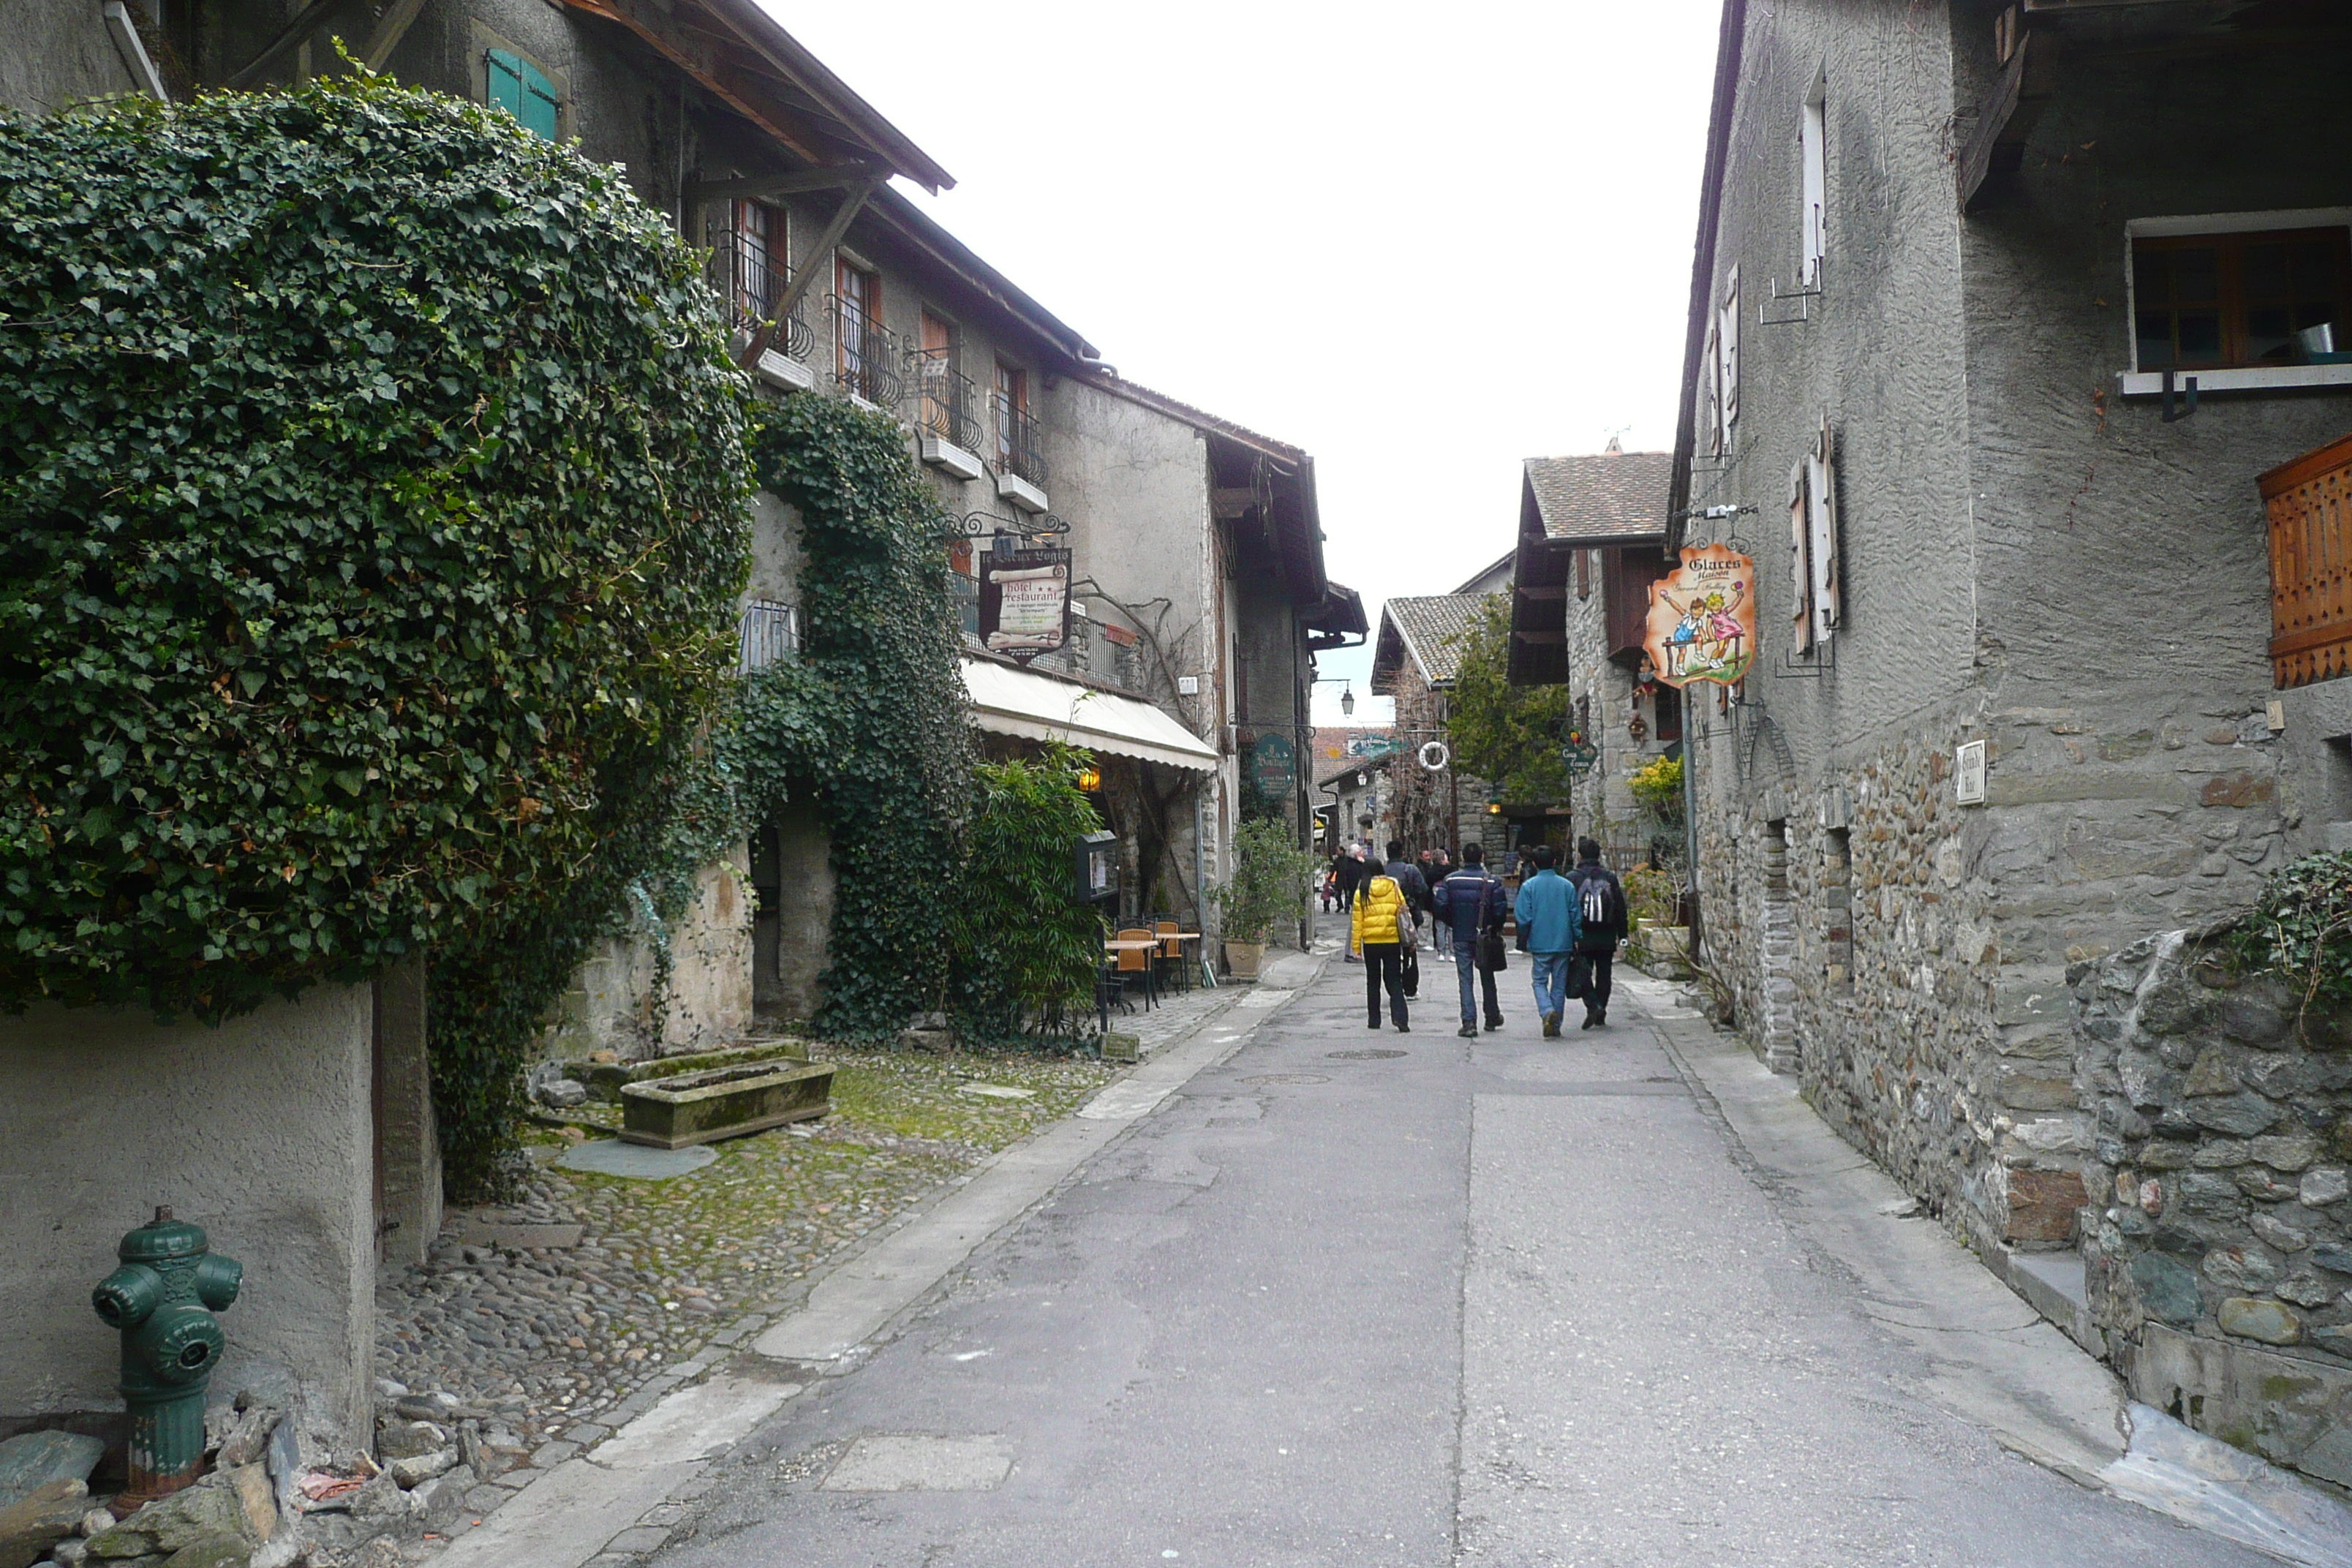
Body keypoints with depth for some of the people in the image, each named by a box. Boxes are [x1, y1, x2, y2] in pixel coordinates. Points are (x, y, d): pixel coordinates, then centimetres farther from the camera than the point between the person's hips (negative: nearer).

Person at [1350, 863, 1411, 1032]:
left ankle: (1374, 1020, 15)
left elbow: (1357, 919, -3)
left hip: (1370, 942, 0)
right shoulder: (1394, 888, 0)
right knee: (1394, 981, 3)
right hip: (1393, 941, 1)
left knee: (1373, 982, 12)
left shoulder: (1362, 892, -3)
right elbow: (1404, 912, 2)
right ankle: (1399, 1018, -13)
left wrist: (1356, 943, 3)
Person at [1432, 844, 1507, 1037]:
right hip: (1484, 937, 0)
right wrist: (1495, 929, 7)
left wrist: (1452, 924, 8)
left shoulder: (1450, 880, -4)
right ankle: (1492, 1017, 29)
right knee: (1487, 978, 17)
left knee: (1465, 979, 3)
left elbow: (1441, 906, -9)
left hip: (1461, 937, 0)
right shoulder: (1492, 882, -7)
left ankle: (1469, 1021, -6)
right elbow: (1500, 910, -11)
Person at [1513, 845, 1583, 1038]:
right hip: (1563, 944, 2)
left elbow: (1523, 918, -8)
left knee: (1540, 982, 9)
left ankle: (1548, 1011, -18)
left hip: (1540, 944, -2)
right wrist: (1576, 942, 11)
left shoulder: (1528, 886, -6)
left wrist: (1525, 938, 8)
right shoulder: (1567, 886, 0)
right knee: (1559, 985, 10)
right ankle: (1555, 1026, 13)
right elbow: (1576, 916, 2)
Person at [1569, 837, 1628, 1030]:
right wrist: (1622, 936, 12)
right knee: (1603, 974, 9)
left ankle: (1592, 1005, -14)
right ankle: (1600, 1017, 10)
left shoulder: (1572, 878, -4)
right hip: (1606, 938, 3)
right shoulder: (1610, 877, 5)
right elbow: (1621, 908, 6)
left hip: (1582, 937, -3)